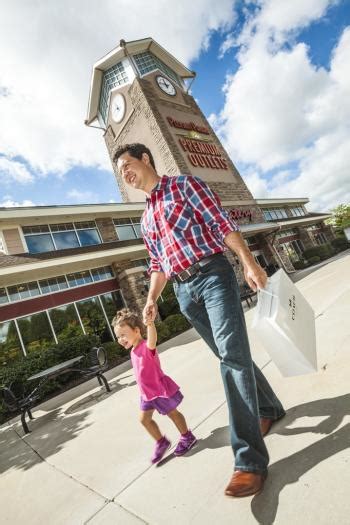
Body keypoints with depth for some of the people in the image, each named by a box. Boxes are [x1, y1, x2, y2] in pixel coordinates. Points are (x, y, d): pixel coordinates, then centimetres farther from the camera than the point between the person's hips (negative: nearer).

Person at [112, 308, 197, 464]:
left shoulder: (147, 347, -28)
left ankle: (187, 437, 37)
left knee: (172, 413, 13)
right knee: (144, 419, 17)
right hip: (147, 393, 8)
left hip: (161, 389, -8)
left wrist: (150, 323, -74)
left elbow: (152, 341, -54)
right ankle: (161, 442, 38)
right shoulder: (133, 351, 0)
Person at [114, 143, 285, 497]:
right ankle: (269, 408, 34)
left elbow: (221, 222, -5)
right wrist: (151, 299, 10)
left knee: (232, 354, -13)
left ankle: (250, 459, -5)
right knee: (230, 354, 13)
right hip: (184, 292, 6)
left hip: (212, 275, -6)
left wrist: (249, 262, -14)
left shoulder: (184, 185, 4)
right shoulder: (146, 218, 21)